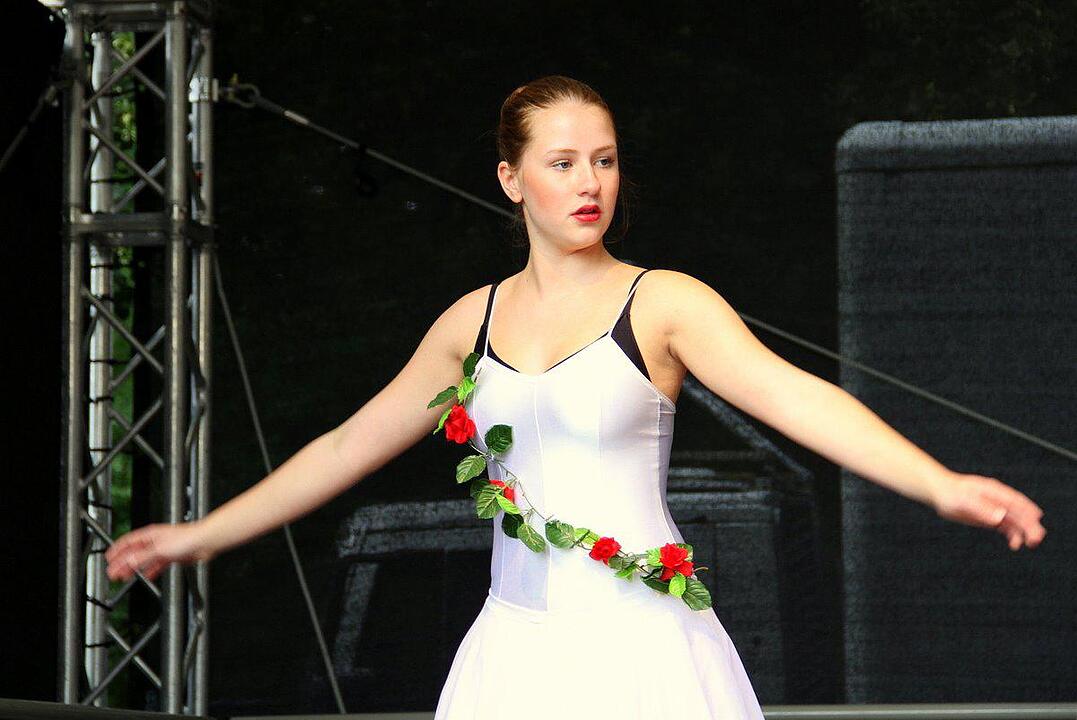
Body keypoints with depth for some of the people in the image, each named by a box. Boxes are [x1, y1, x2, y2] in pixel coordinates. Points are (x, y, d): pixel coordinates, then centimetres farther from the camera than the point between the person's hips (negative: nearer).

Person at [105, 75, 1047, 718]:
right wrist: (203, 535, 25)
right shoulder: (474, 320, 12)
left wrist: (940, 484, -31)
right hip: (518, 643, 4)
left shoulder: (661, 303, -2)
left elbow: (792, 395, -16)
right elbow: (348, 447, 21)